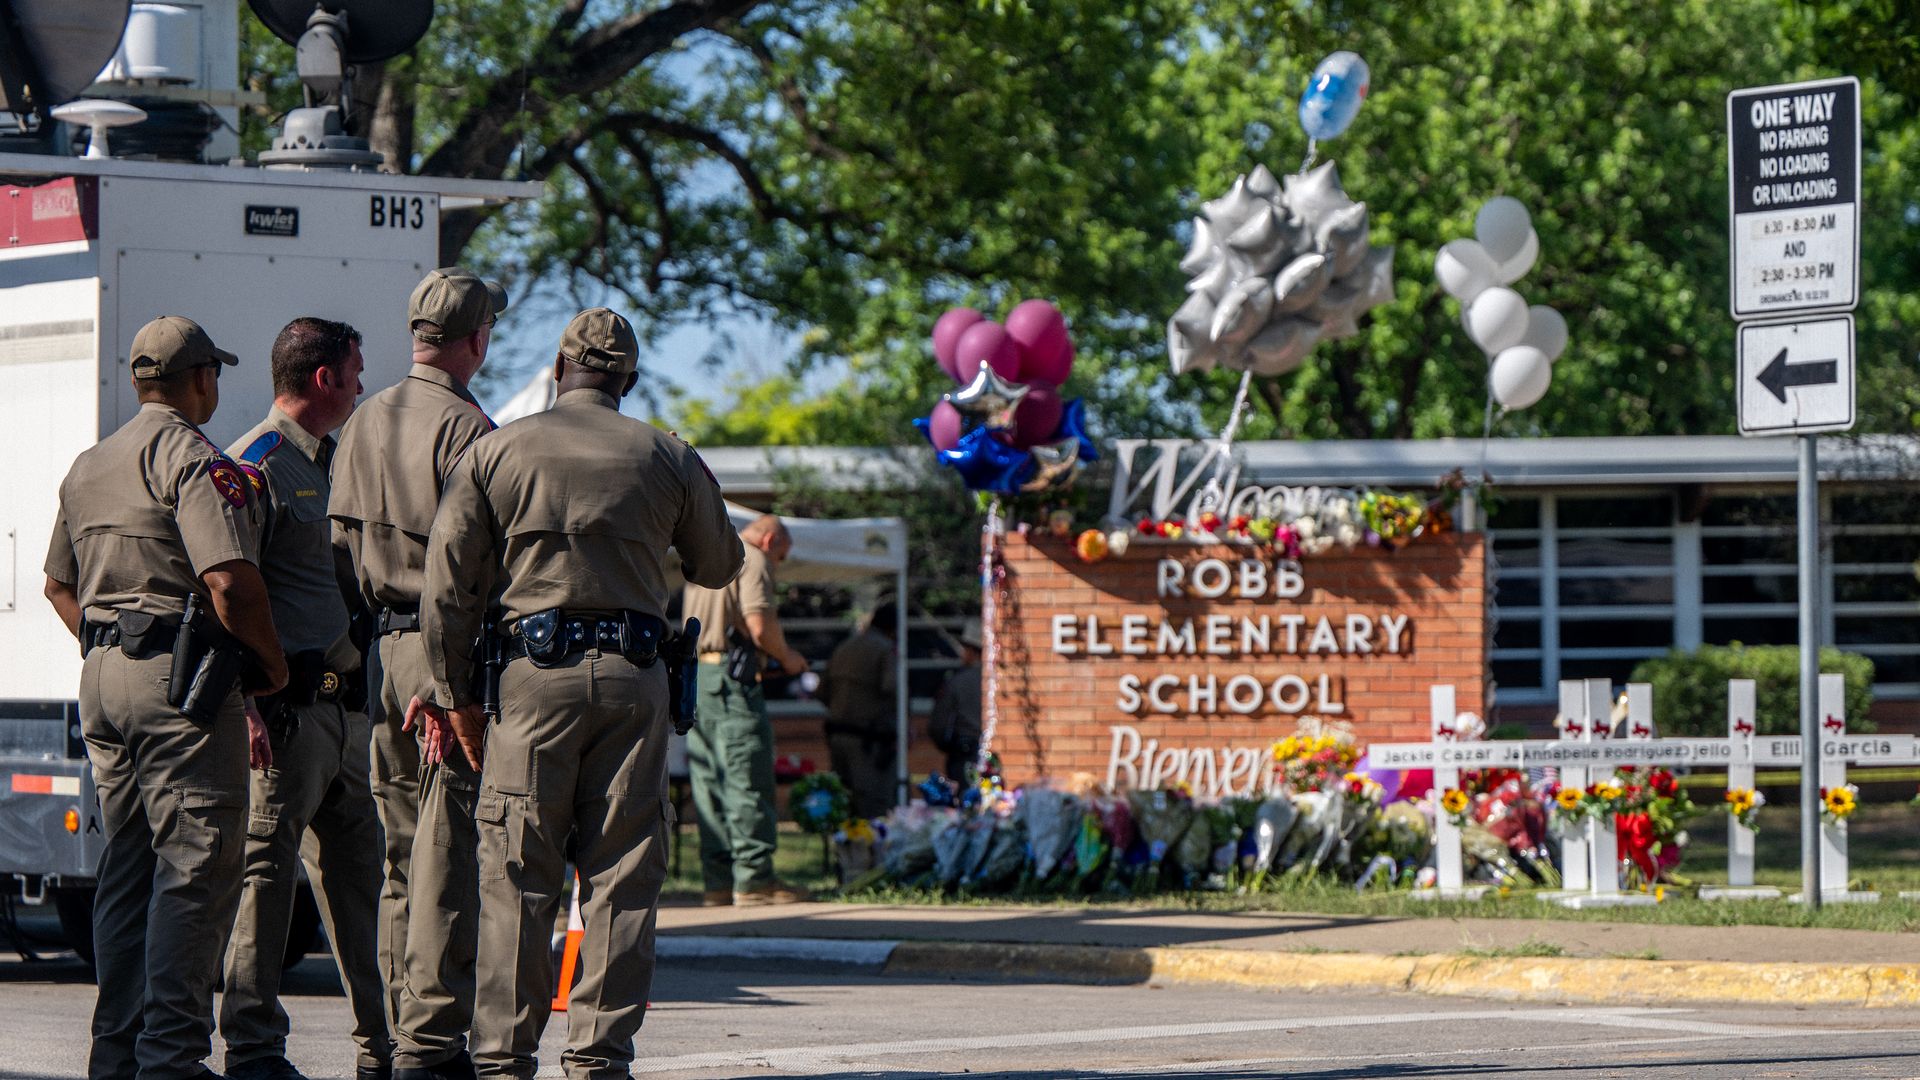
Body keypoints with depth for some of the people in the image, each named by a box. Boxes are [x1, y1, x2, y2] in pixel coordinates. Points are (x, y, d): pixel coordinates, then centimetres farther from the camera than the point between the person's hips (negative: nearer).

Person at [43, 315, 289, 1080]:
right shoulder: (195, 459, -11)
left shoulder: (89, 466, 18)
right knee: (197, 865, -7)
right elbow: (229, 579, -21)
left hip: (103, 676, 9)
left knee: (127, 867, 13)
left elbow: (59, 584, 26)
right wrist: (272, 665, -7)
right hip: (182, 675, -9)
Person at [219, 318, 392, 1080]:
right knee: (267, 867, -7)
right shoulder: (257, 465, -8)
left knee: (358, 874, 12)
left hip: (344, 702, 9)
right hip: (290, 704, -9)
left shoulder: (330, 463, 21)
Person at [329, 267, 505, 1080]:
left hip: (384, 645, 8)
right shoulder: (465, 426, -11)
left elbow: (341, 547, 15)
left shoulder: (364, 424, 13)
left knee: (403, 855, 12)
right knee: (450, 858, -7)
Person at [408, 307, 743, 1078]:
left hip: (533, 674, -1)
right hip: (634, 676, 1)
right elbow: (718, 566, 21)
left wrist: (456, 695, 7)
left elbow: (447, 587, 0)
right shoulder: (667, 459, 7)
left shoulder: (495, 452, 4)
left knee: (518, 876, 1)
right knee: (622, 875, 3)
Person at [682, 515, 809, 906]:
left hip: (693, 672, 8)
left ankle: (718, 880, 6)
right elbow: (760, 625, -15)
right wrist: (787, 657, 3)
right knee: (748, 778, -7)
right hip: (732, 674, -8)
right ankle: (754, 877, -10)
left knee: (709, 780, 7)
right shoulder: (753, 559, -3)